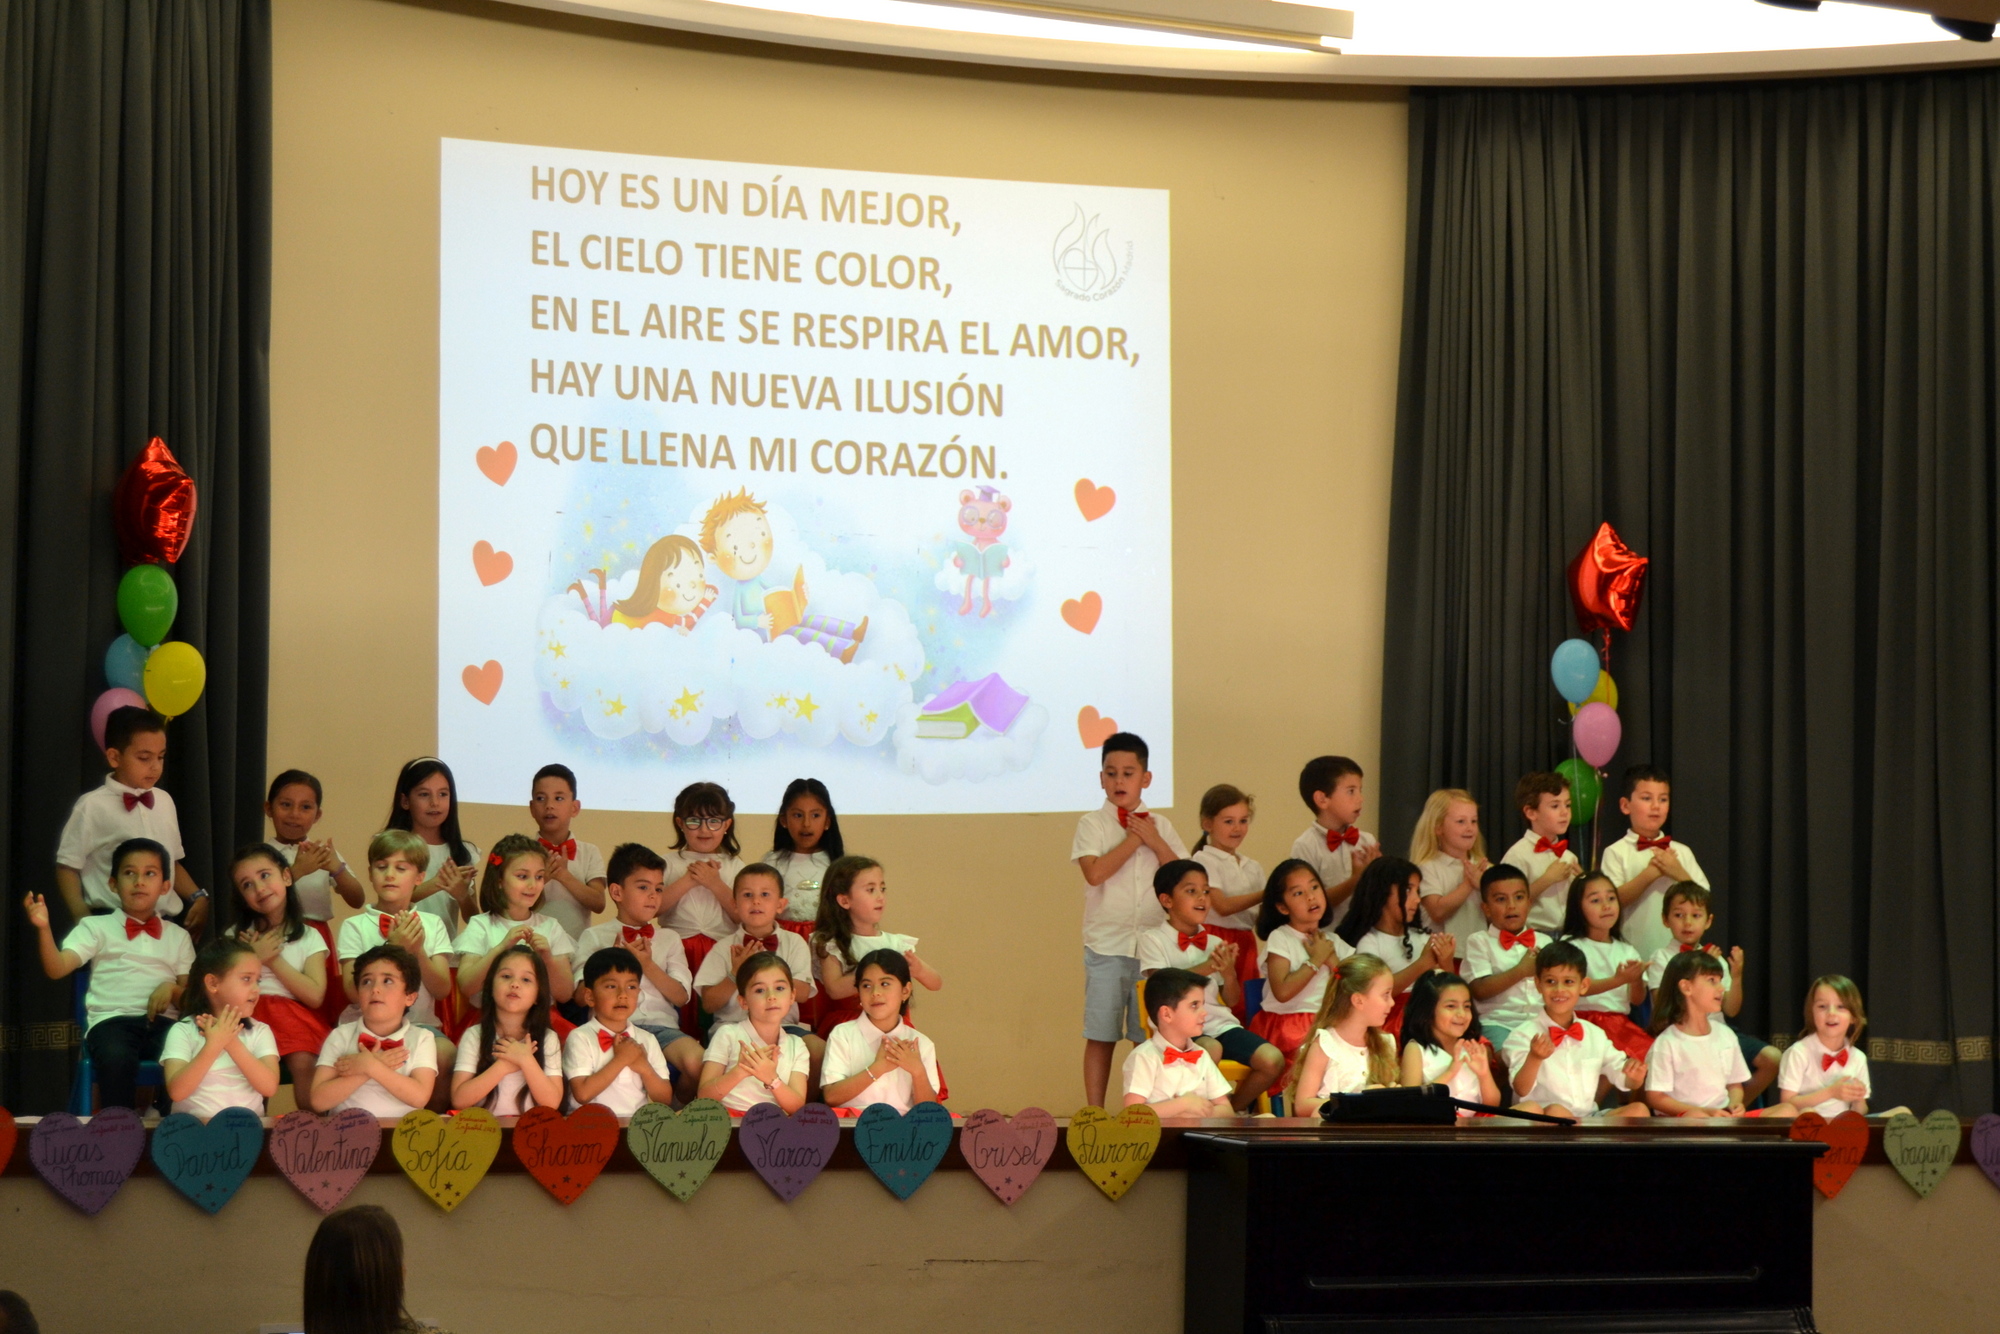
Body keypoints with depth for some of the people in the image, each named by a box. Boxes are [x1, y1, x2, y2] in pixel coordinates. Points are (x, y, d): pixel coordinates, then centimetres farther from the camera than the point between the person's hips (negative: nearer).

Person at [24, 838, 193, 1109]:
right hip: (112, 1018, -2)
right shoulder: (97, 927, 13)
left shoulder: (177, 937, 22)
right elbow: (56, 969, 0)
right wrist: (43, 929, -17)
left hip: (162, 1020, 2)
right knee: (117, 1058, -39)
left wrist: (172, 989, -4)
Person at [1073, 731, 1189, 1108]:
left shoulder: (1160, 825, 10)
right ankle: (1095, 1112, 6)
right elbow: (1095, 872, -17)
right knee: (1101, 1036, 1)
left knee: (1149, 1037, 6)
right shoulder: (1093, 824, 0)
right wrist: (1132, 840, -10)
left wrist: (1155, 841, -7)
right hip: (1106, 945, -3)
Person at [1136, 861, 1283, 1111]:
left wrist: (1229, 972, -9)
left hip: (1219, 1022, 5)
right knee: (1211, 1049, -38)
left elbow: (1232, 1001, 12)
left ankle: (1236, 1108, 9)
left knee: (1272, 1060, -17)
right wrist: (1206, 968, -21)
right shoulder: (1153, 940, 2)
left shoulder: (1215, 943, 16)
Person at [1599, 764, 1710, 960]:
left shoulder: (1682, 852, 9)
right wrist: (1649, 874, -17)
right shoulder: (1616, 853, -1)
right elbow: (1613, 901, -12)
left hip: (1677, 949, 3)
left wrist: (1679, 874, -11)